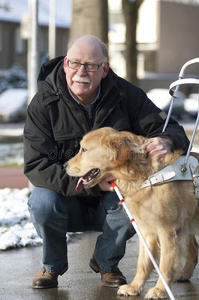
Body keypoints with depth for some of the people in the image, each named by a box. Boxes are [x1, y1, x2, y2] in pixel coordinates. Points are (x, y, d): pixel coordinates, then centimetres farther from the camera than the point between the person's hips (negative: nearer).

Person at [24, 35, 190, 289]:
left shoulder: (125, 95, -8)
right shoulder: (43, 103, -13)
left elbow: (171, 130, -6)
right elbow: (36, 166, -20)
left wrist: (166, 141, -35)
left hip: (110, 199, 1)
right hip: (68, 201, -1)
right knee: (42, 202, -32)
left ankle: (106, 261, 1)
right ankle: (53, 264, 1)